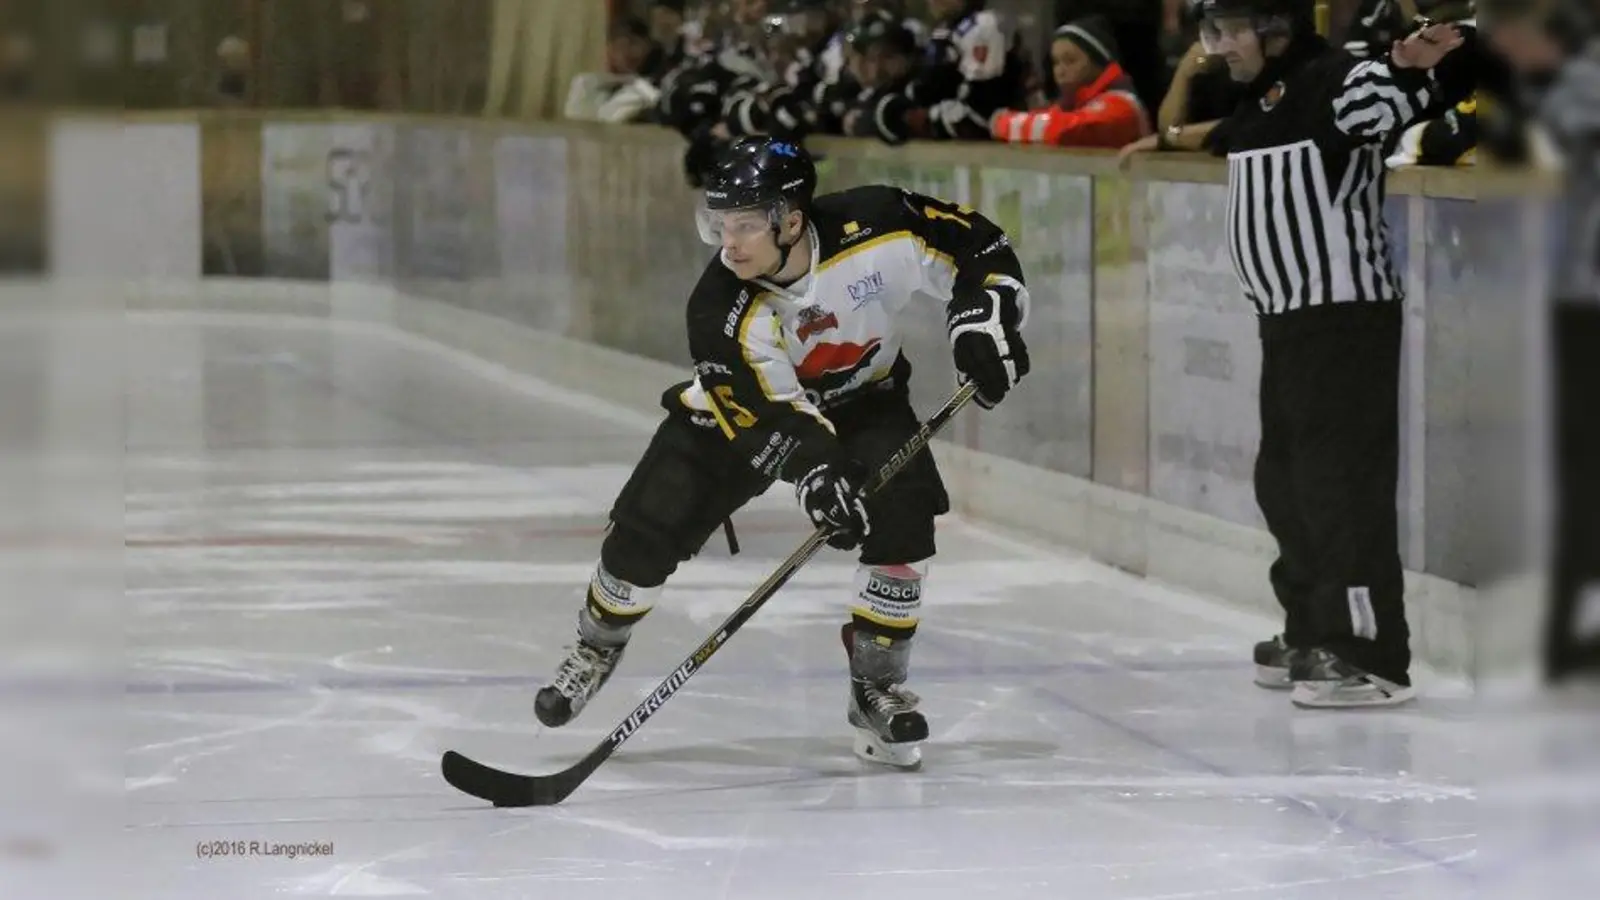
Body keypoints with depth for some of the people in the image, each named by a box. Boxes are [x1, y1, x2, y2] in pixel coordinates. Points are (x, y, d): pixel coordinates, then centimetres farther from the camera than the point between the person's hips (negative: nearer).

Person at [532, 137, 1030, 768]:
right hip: (743, 405, -1)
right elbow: (769, 414, -37)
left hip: (861, 397, 1)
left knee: (903, 520, -22)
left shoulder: (877, 227, -31)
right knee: (649, 528, -9)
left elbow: (978, 248, -16)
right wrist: (813, 472, -53)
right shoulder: (721, 309, -33)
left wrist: (982, 320, -30)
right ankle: (598, 646, 23)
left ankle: (877, 686, -3)